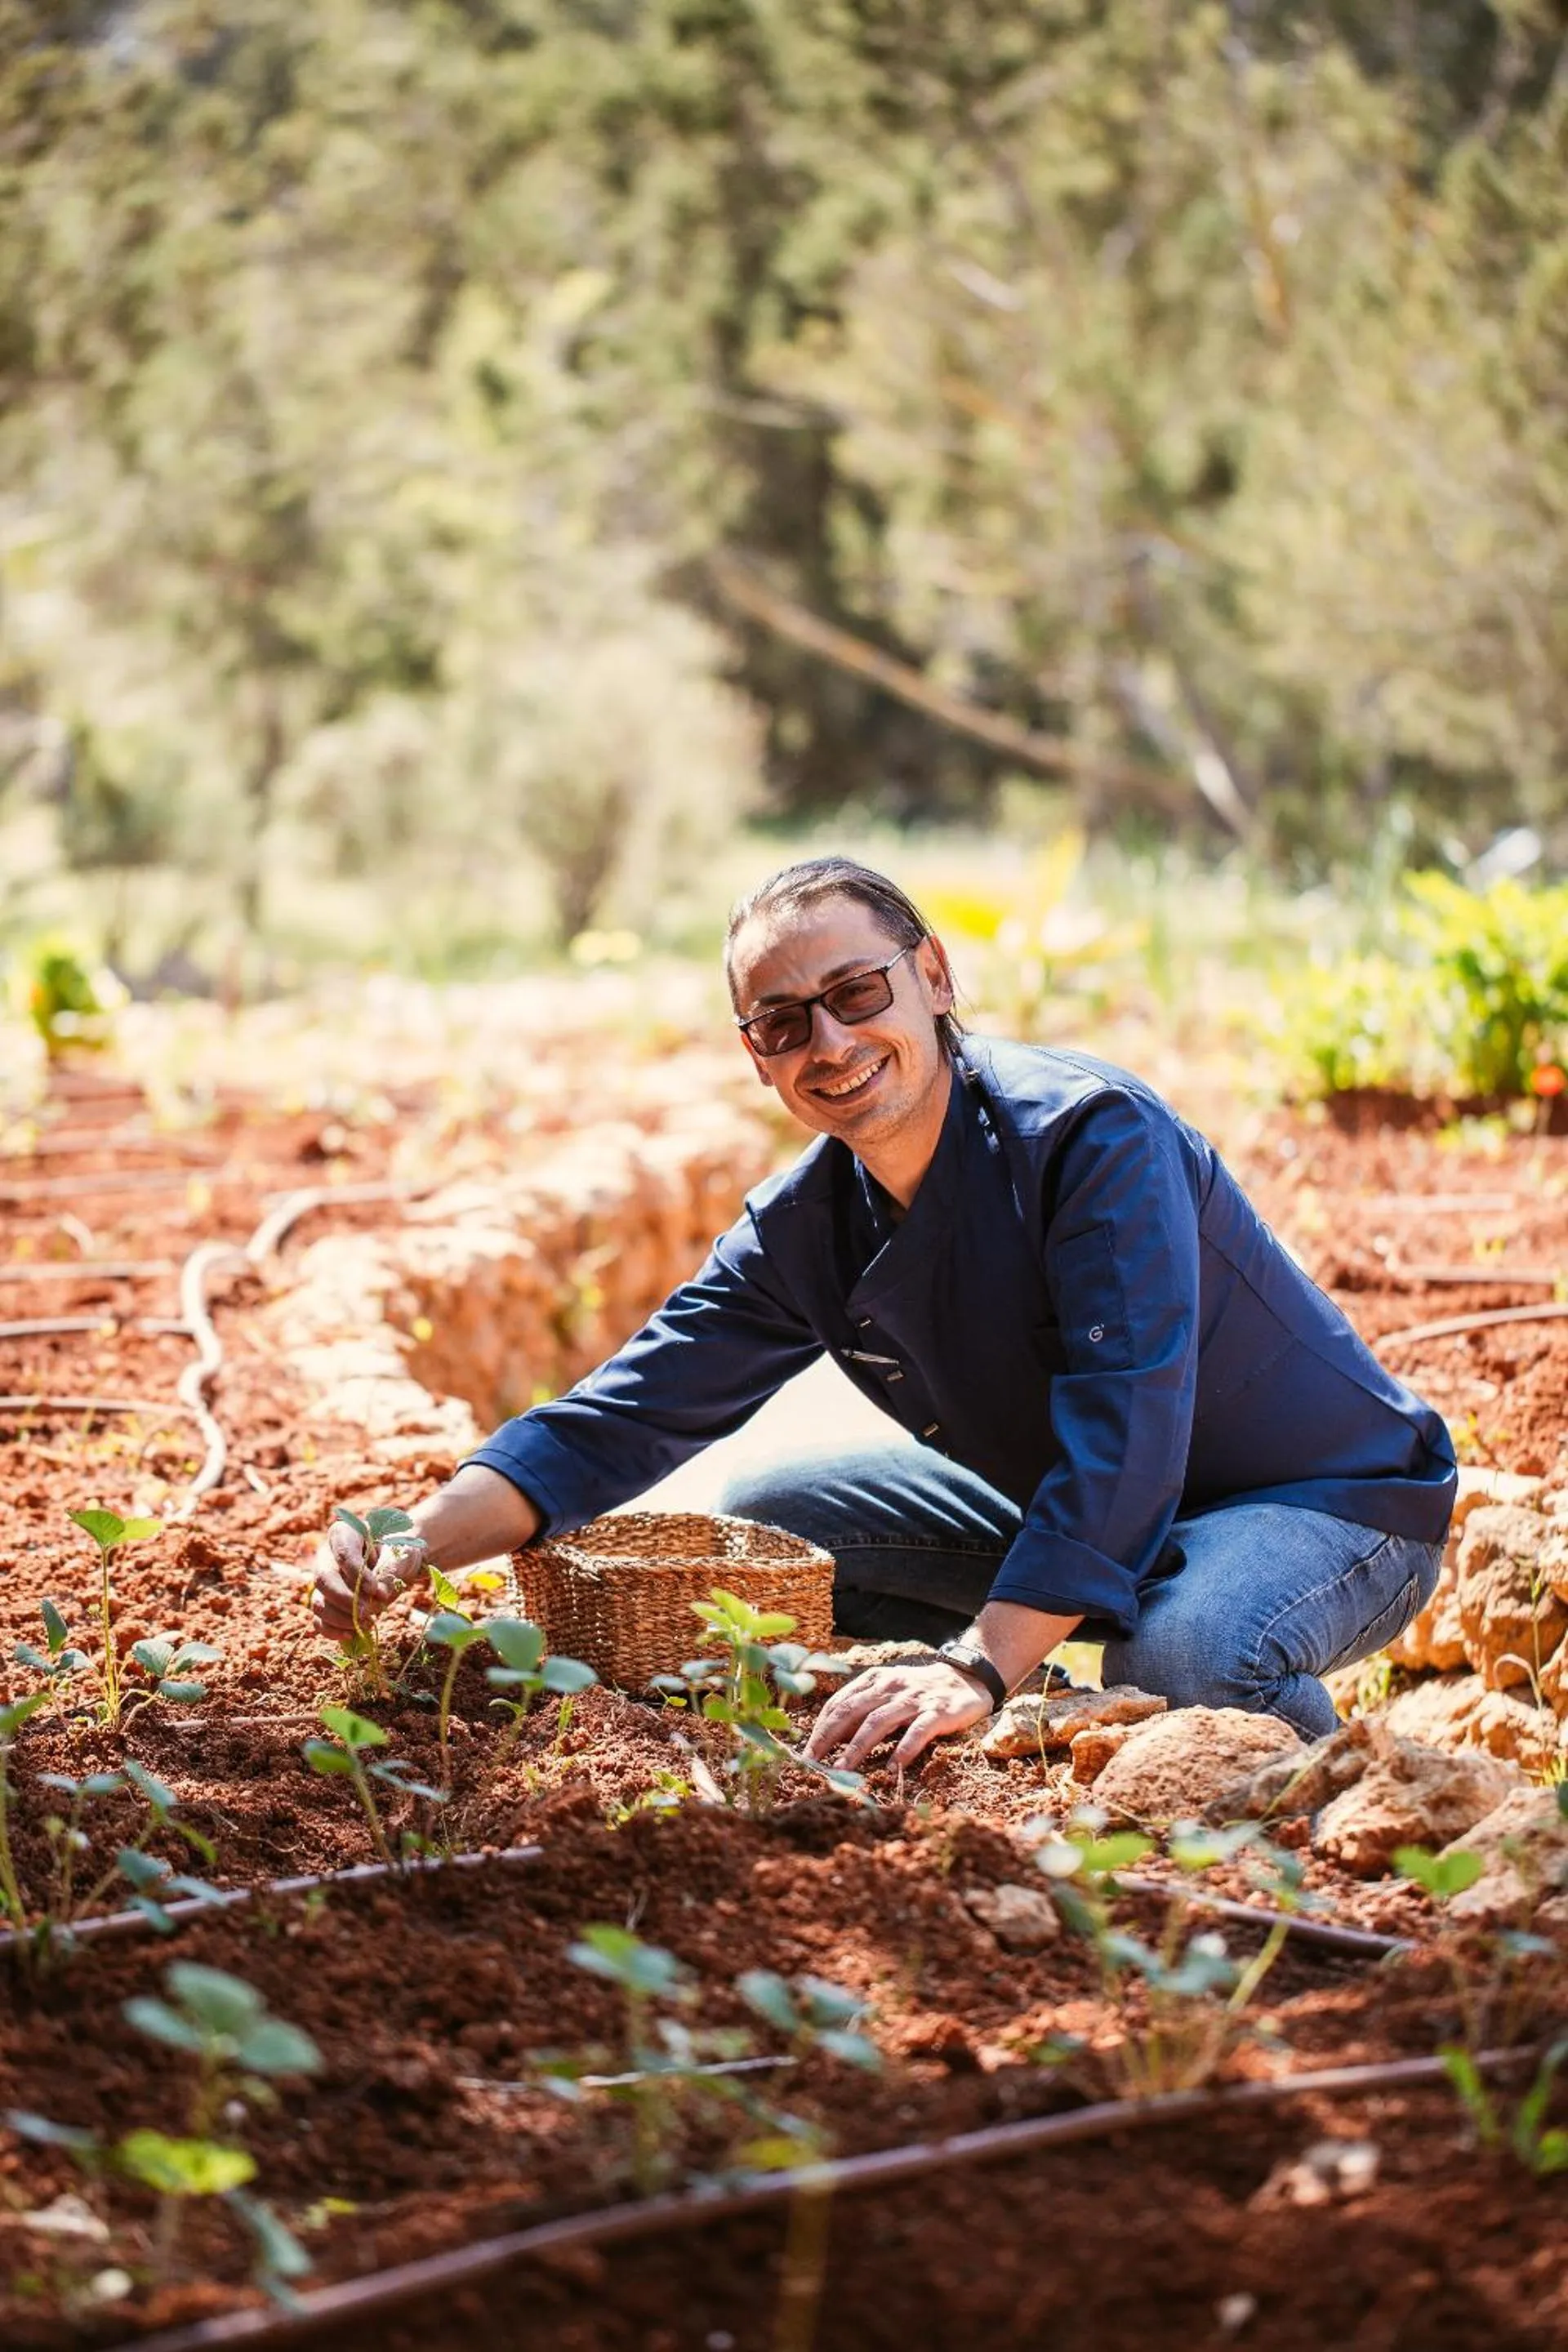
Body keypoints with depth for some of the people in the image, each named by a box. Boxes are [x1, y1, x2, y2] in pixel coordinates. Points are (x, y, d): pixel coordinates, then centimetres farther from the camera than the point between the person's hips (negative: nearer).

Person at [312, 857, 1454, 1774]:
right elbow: (619, 1421, -9)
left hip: (1335, 1500, -7)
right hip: (1069, 1519, 7)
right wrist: (416, 1547, -26)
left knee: (1182, 1656, -39)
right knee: (758, 1520, 1)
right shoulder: (801, 1233, -7)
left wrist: (980, 1667, -46)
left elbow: (1128, 1425, -37)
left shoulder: (1092, 1136, -28)